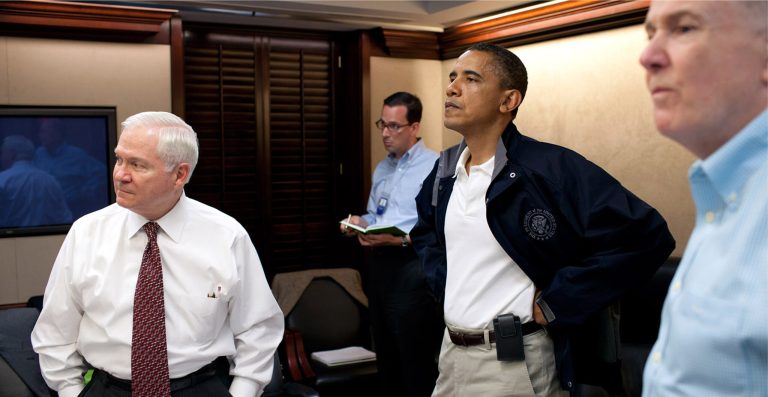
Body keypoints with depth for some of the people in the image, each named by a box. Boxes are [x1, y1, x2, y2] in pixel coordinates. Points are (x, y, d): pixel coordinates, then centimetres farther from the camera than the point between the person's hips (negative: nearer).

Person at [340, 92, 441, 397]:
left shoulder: (435, 168, -13)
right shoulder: (381, 169, 16)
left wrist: (400, 239, -27)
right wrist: (360, 223, 3)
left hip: (412, 270, -8)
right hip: (380, 266, 9)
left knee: (416, 363, -1)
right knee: (386, 357, 18)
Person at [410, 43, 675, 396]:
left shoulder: (551, 167, -17)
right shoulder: (444, 170, 5)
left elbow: (645, 236, -24)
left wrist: (554, 304, -20)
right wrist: (442, 281, 8)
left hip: (515, 363, -6)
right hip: (451, 353, 7)